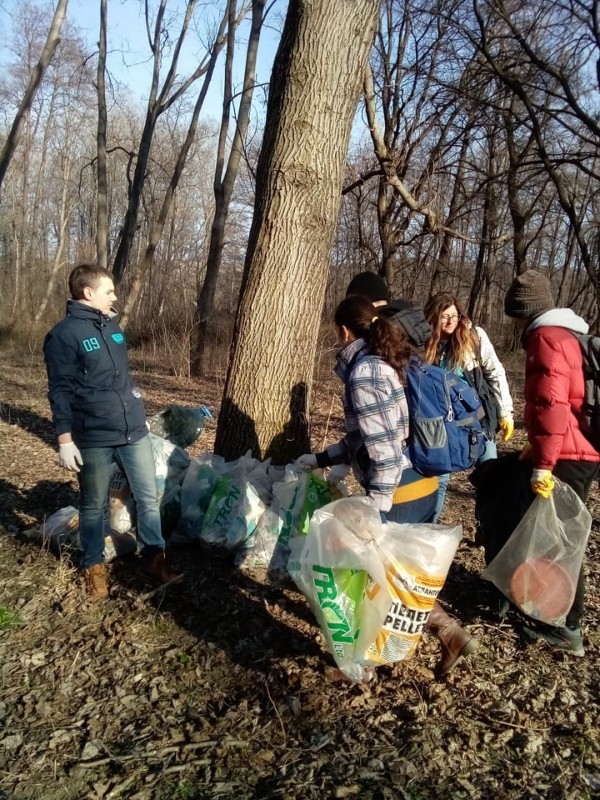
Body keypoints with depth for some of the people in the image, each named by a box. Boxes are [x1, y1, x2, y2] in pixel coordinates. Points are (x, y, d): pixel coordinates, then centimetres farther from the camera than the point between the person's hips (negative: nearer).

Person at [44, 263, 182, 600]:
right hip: (94, 438, -6)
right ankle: (94, 566, 28)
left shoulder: (113, 327, 12)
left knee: (149, 497, 9)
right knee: (95, 506, 10)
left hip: (134, 431, 6)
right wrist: (65, 440, -13)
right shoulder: (63, 335, -10)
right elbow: (60, 392, -10)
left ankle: (155, 558, 24)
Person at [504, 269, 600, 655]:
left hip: (567, 457, -10)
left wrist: (543, 463, -24)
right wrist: (540, 450, 24)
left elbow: (551, 404, -24)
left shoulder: (546, 337, -13)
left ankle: (566, 627, 10)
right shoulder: (566, 335, 19)